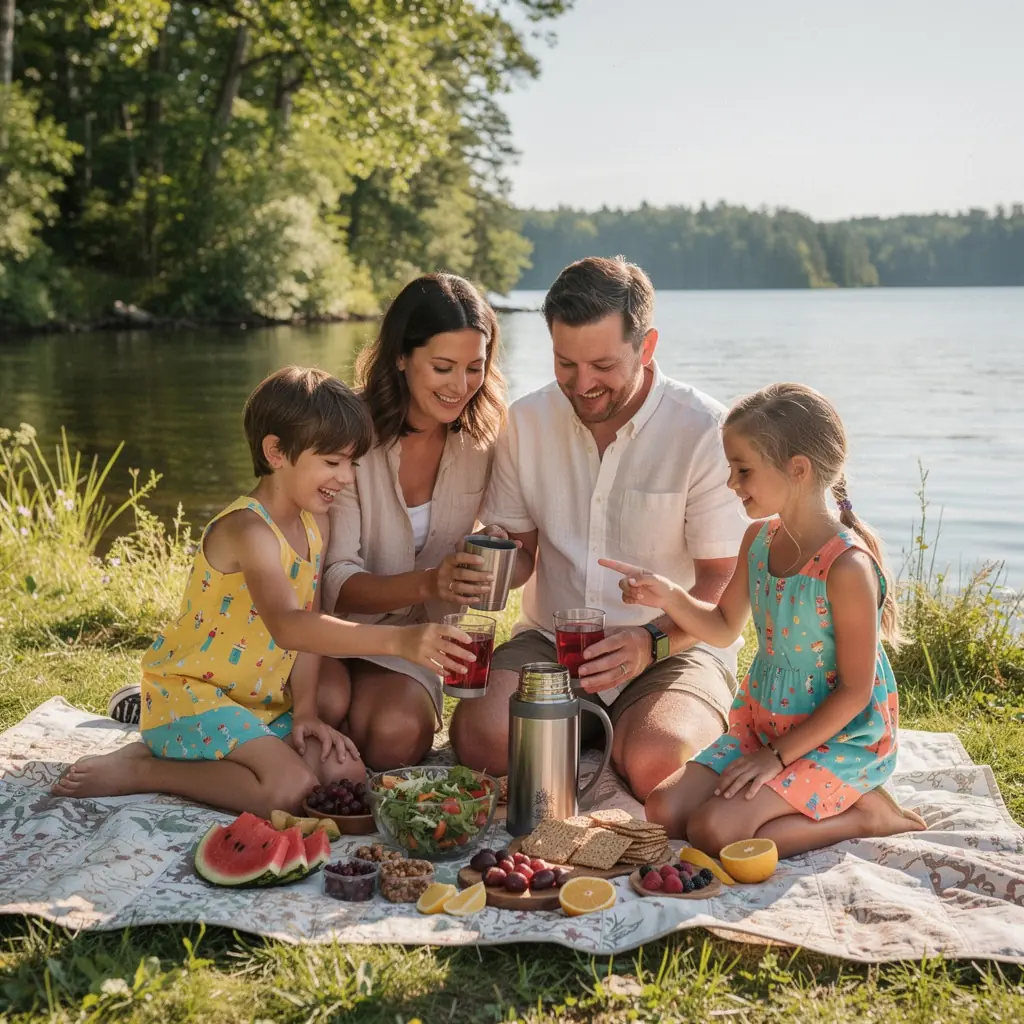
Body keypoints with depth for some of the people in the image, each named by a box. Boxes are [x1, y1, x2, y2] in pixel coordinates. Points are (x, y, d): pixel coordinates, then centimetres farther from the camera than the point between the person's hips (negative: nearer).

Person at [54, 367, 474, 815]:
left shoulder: (316, 523, 4)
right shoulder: (248, 529, -26)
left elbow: (310, 623, 4)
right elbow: (288, 626, -42)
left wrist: (305, 710, -8)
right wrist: (396, 640, -51)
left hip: (261, 700, 9)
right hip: (189, 693, -9)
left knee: (346, 772, -8)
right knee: (291, 787, -27)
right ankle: (140, 770, -9)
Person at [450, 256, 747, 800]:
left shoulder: (706, 431, -12)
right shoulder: (526, 421, 2)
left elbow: (725, 582, -11)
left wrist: (652, 642, -29)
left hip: (675, 648, -3)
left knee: (653, 763, -33)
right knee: (477, 734, -26)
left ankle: (615, 738, 5)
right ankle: (593, 731, 5)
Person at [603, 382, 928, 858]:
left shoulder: (847, 567, -24)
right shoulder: (759, 538, 0)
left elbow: (855, 691, -19)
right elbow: (724, 627, 13)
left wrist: (778, 756, -16)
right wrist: (669, 596, -6)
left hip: (839, 741, -8)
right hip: (760, 723, 8)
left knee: (715, 830, -21)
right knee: (664, 810, -5)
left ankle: (865, 814, -2)